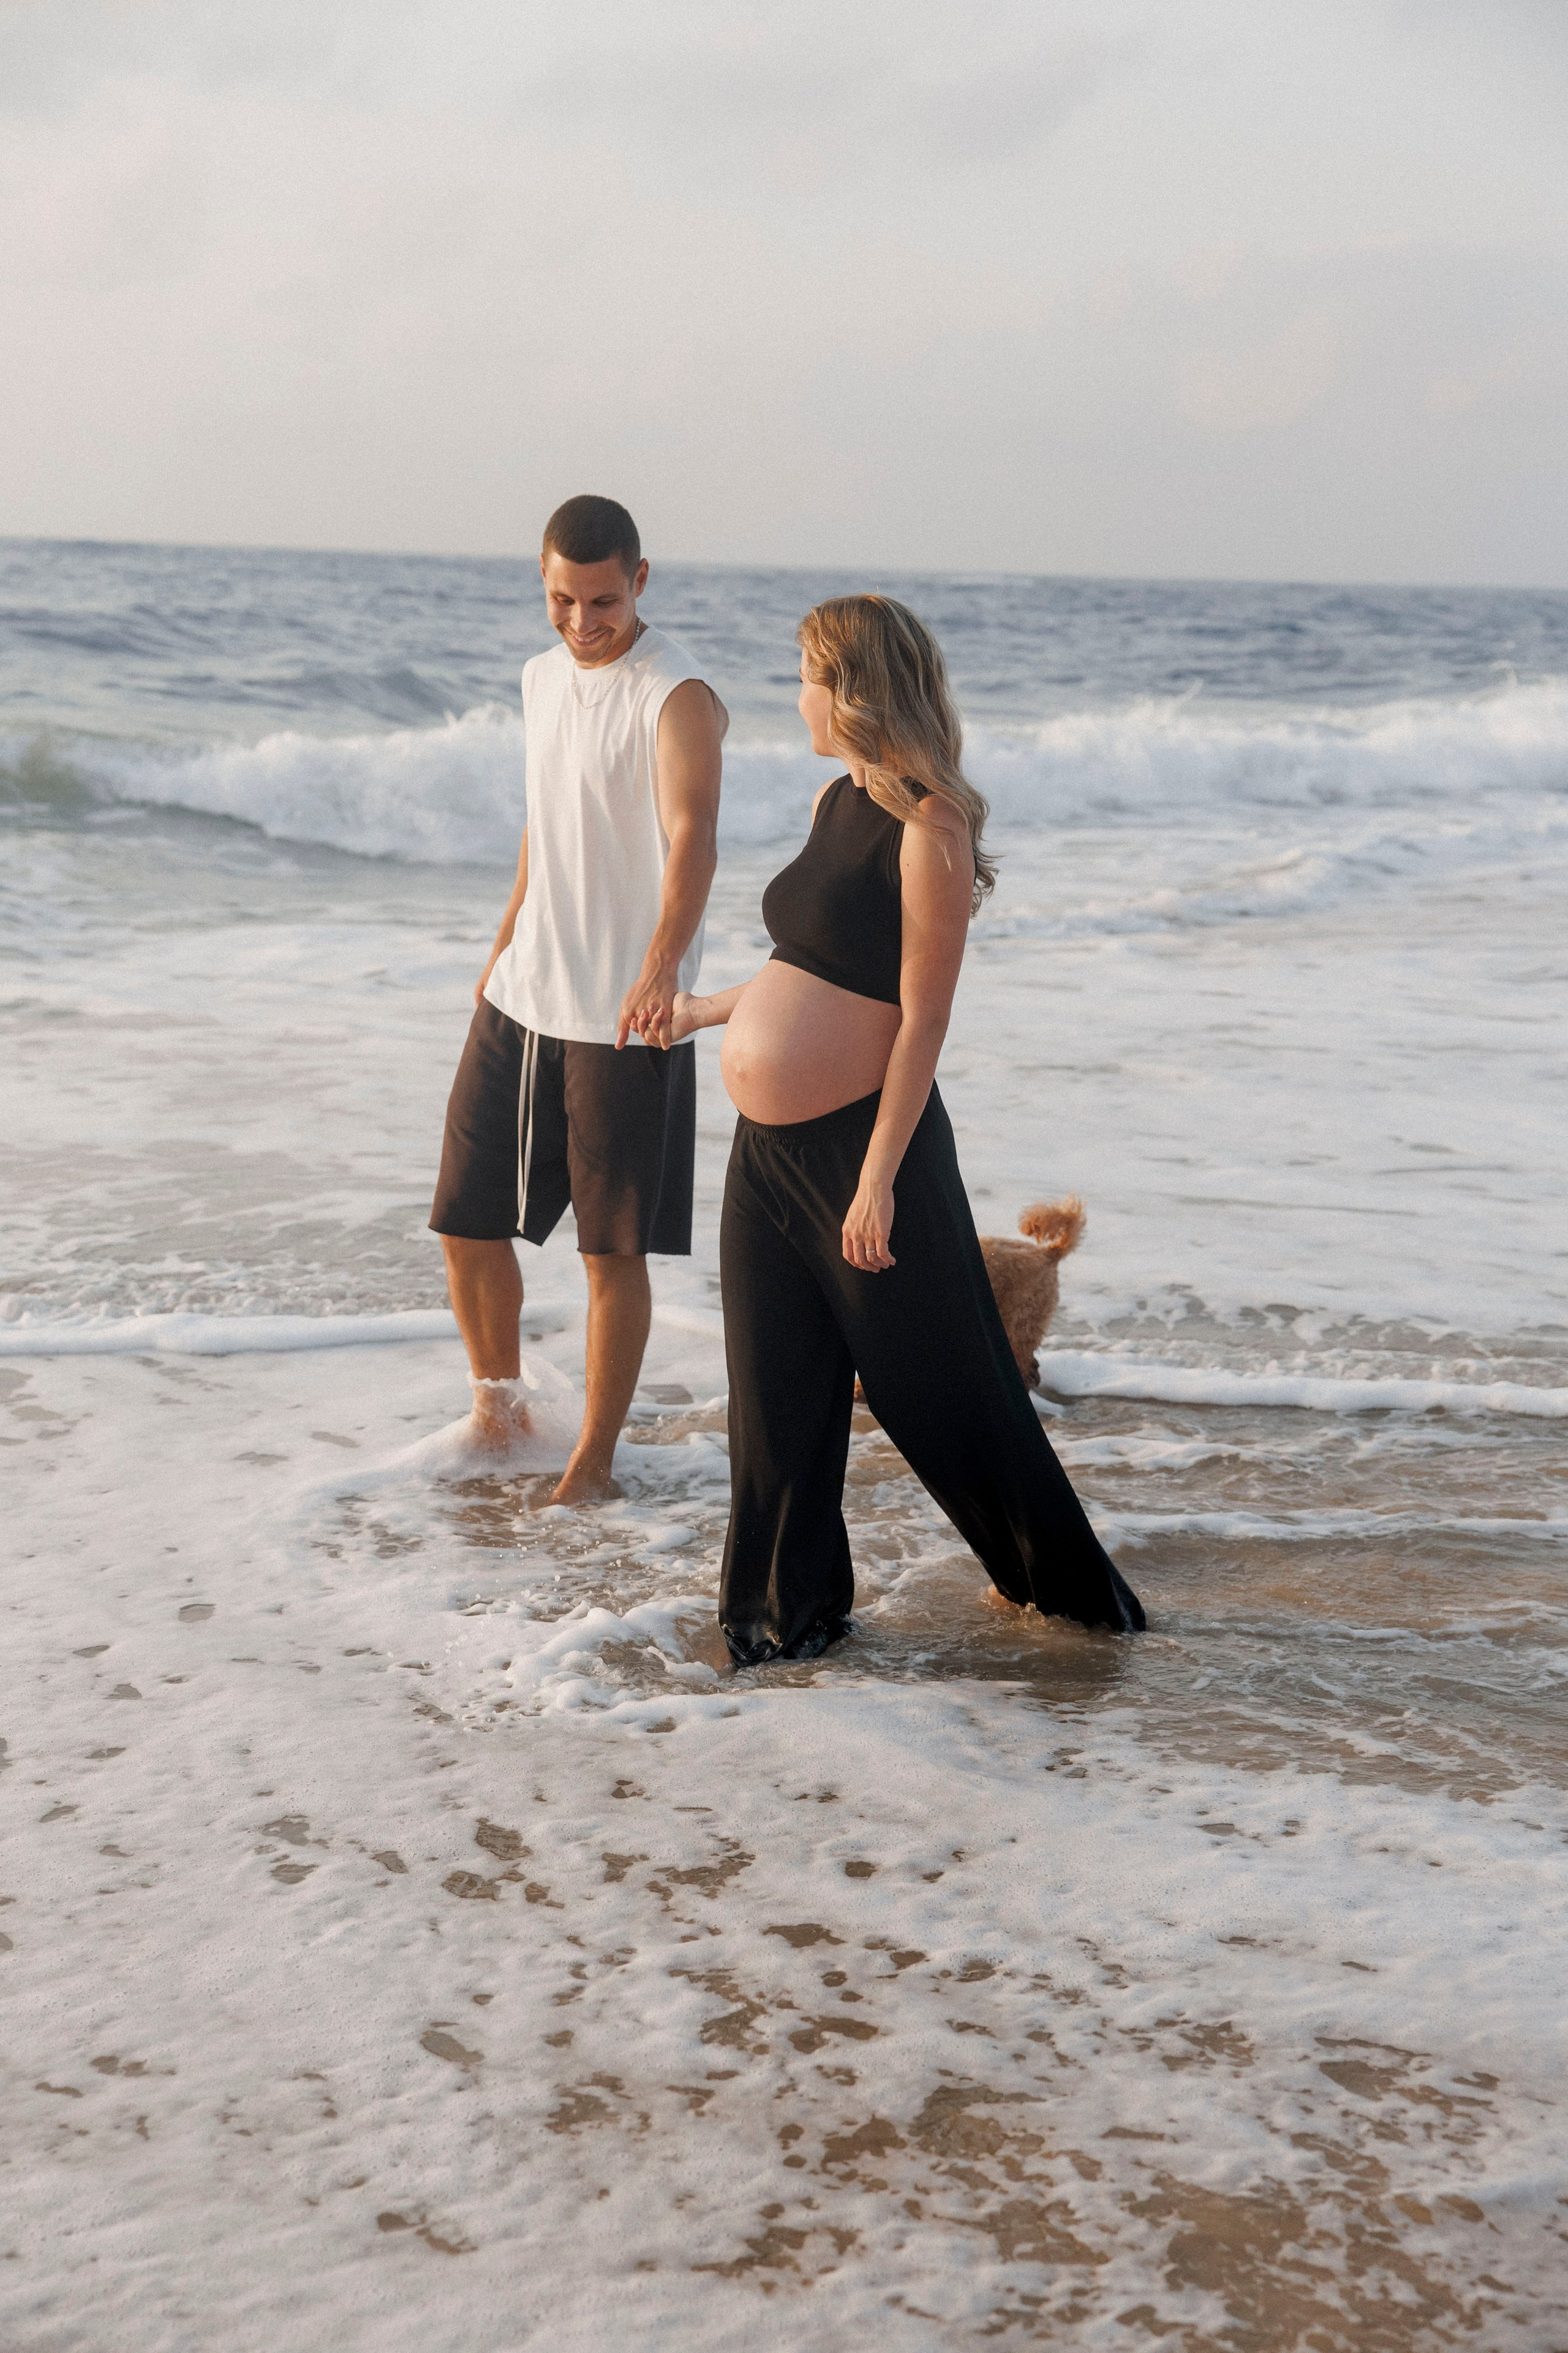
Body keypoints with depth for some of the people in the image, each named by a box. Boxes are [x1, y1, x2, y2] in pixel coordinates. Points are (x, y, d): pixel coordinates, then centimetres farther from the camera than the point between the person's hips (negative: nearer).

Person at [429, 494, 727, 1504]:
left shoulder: (678, 698, -16)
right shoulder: (545, 676, 9)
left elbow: (692, 839, -32)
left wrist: (661, 966, -47)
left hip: (624, 1016, -7)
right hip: (521, 1000, 7)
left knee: (614, 1250, 1)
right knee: (468, 1223, 10)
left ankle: (594, 1462, 15)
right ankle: (498, 1405, 32)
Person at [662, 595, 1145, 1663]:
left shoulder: (928, 827, -15)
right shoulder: (835, 803, 11)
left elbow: (923, 1019, -17)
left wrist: (879, 1179, -19)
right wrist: (707, 1010, 31)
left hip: (860, 1143, -8)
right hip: (769, 1147, 8)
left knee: (939, 1383, 5)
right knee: (778, 1387, 12)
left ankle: (1071, 1579, 23)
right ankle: (792, 1603, 26)